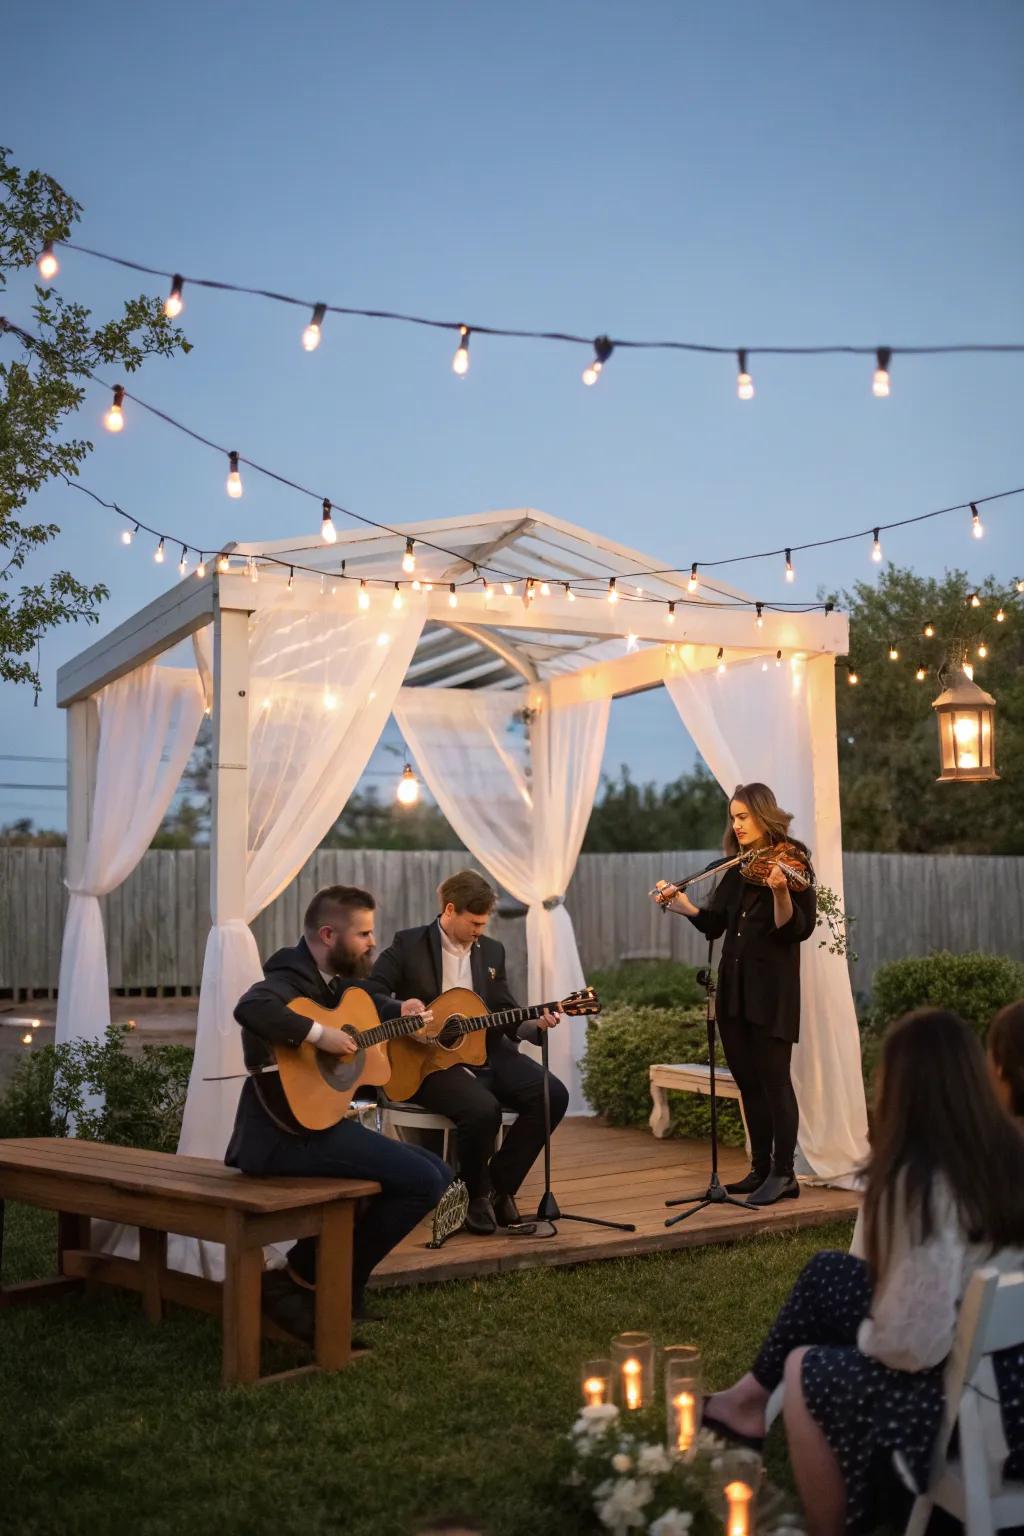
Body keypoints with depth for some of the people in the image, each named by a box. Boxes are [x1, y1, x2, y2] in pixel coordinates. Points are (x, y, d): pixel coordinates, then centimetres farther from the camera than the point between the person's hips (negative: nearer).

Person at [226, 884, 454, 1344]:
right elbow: (250, 1009, -38)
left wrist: (399, 1012, 18)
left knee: (436, 1172, 10)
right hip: (285, 1134, -10)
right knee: (424, 1181, -19)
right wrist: (319, 1034, -31)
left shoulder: (333, 980, 14)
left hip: (316, 1123, 10)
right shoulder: (290, 978, -15)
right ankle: (306, 1280, -6)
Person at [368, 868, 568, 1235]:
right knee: (483, 1108, -33)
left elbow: (506, 1014, 14)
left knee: (553, 1095, -16)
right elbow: (368, 992, -7)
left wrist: (535, 1023, -6)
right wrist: (400, 1008, -26)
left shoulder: (492, 951, 14)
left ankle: (500, 1185, 2)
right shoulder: (408, 945, -2)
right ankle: (478, 1194, -2)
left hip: (486, 1051, 6)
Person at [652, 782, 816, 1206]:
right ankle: (760, 1170, 20)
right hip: (734, 988, 7)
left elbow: (796, 929, -15)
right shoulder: (736, 872, 13)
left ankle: (783, 1174, 3)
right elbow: (714, 924, 9)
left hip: (772, 990, -7)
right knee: (748, 1081, 11)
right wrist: (684, 906, -6)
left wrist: (780, 892, -31)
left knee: (773, 1079, -5)